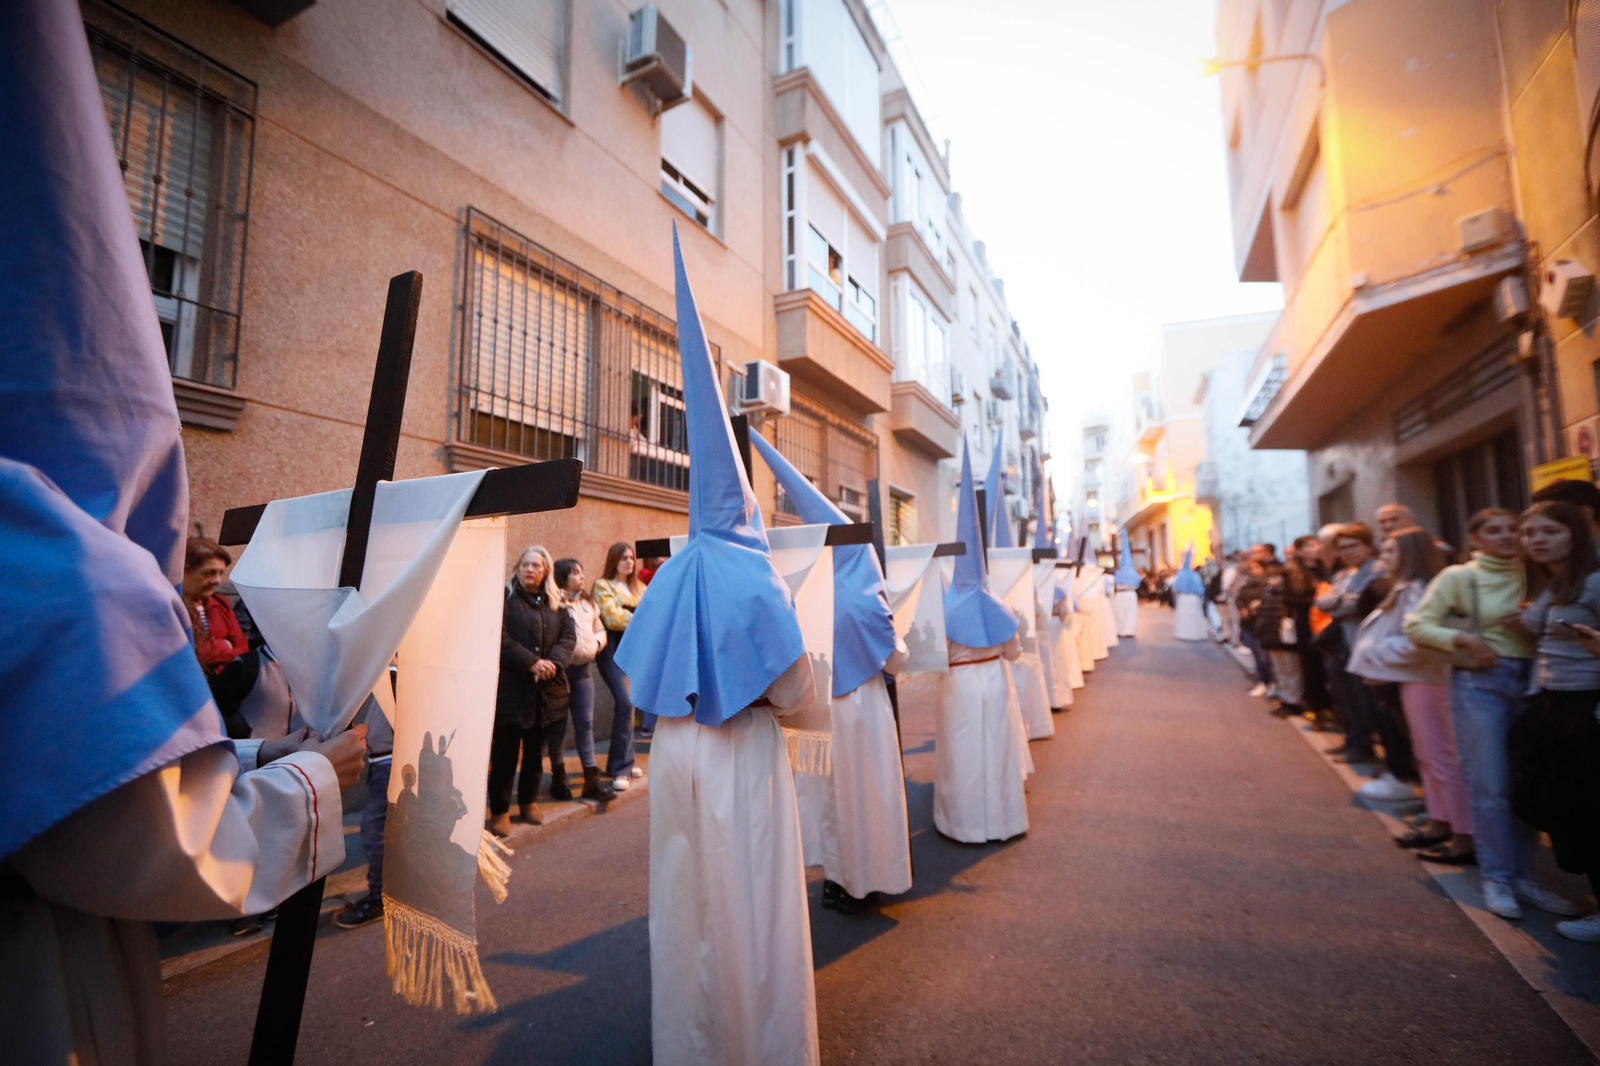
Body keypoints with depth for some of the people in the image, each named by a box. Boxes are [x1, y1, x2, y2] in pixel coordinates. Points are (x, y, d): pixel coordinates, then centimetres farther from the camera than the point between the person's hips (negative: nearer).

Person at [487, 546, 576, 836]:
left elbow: (569, 635, 4)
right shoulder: (505, 597, -5)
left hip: (547, 690, 5)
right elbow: (500, 639, -14)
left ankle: (529, 801, 31)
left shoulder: (557, 602, 11)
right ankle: (499, 811, 15)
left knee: (536, 751, 15)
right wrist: (531, 662, -20)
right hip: (511, 689, -5)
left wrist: (553, 662, -14)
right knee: (505, 754, 3)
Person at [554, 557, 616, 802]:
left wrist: (597, 643, 2)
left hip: (584, 667, 6)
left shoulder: (588, 603, 15)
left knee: (585, 723, 7)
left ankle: (592, 779, 12)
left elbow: (600, 630, 21)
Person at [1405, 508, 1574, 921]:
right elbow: (1417, 625, -5)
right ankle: (1497, 879, 12)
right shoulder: (1457, 577, -4)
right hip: (1479, 683, -4)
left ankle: (1524, 876, 23)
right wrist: (1463, 638, -17)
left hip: (1530, 681, 4)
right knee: (1490, 787, -1)